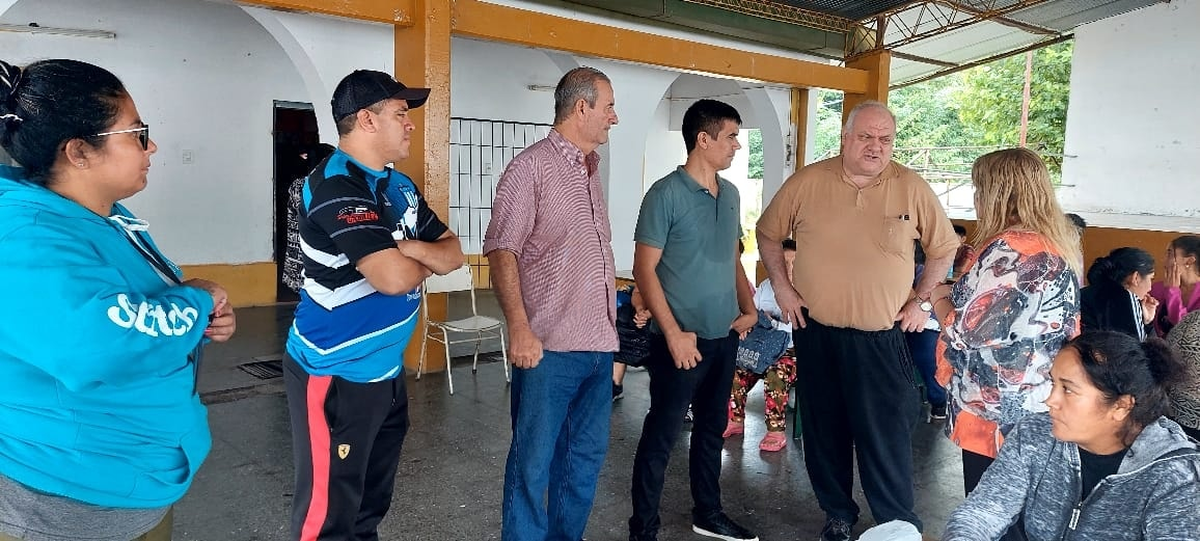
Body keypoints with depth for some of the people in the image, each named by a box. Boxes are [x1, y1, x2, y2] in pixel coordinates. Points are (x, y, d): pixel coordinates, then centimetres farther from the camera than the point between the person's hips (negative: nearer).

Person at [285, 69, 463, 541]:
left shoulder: (400, 185, 9)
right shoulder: (336, 185, -19)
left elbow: (452, 252, 9)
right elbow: (394, 277, -29)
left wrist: (413, 249, -14)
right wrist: (425, 261, -5)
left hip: (386, 369, 9)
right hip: (336, 375, -9)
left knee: (373, 500, 22)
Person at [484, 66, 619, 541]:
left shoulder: (590, 172, 17)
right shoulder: (531, 167, -7)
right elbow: (501, 250, -13)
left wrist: (621, 307, 21)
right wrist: (520, 328, -22)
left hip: (599, 345, 8)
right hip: (550, 346, -8)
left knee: (586, 456, 16)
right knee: (534, 462, 1)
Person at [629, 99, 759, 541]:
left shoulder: (730, 194, 9)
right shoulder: (666, 194, -13)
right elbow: (644, 269, -14)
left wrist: (749, 307, 6)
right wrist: (673, 333, -19)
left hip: (724, 337, 7)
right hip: (681, 339, -7)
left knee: (712, 429, 19)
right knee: (662, 435, 3)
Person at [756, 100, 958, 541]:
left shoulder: (912, 188, -3)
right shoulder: (807, 182, -2)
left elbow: (944, 249, 9)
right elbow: (768, 232, 10)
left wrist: (922, 300, 3)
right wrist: (781, 287, 3)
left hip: (881, 337, -1)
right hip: (815, 331, 2)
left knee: (886, 438, 1)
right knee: (824, 432, 13)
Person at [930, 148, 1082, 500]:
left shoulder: (1007, 251, -21)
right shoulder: (1060, 245, 8)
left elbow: (967, 333, -19)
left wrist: (940, 299, -1)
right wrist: (959, 292, 16)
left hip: (997, 415, -9)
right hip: (1039, 409, 9)